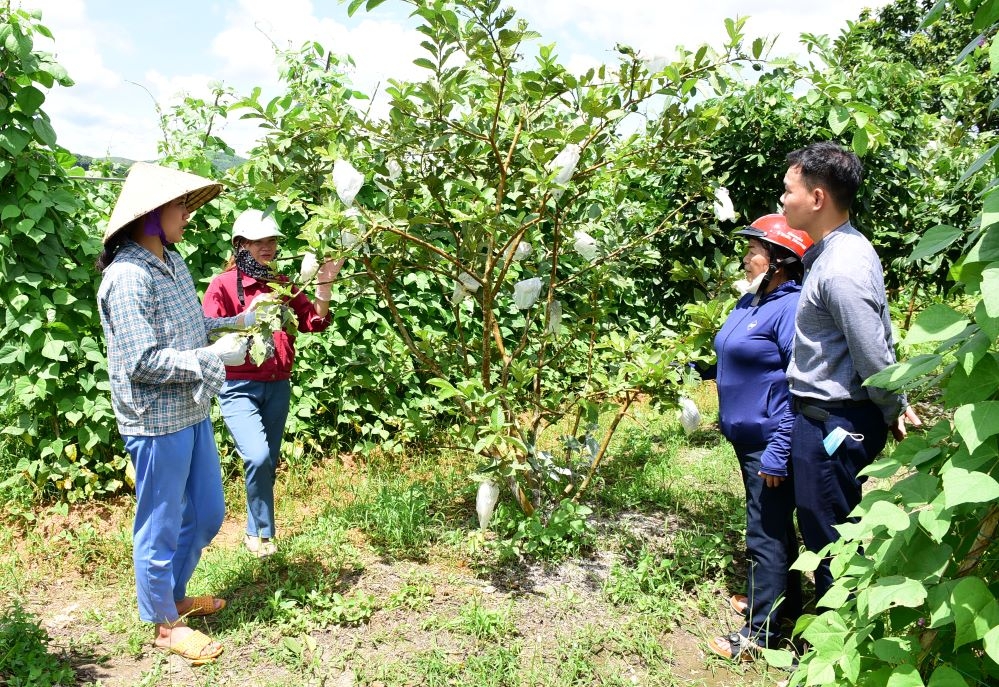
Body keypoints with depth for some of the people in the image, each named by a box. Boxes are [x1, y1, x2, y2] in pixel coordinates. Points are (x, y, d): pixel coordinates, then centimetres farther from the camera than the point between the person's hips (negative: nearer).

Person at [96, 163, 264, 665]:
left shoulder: (172, 262, 7)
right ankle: (164, 624, 28)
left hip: (192, 413, 9)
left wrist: (238, 322, 4)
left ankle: (174, 595, 42)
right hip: (157, 421, -9)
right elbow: (143, 361, -24)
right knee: (161, 528, 9)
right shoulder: (127, 277, -20)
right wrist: (215, 356, -19)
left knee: (206, 514, 21)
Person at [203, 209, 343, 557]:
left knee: (269, 463, 9)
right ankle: (262, 533, 0)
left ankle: (254, 532, 24)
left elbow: (314, 322, 3)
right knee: (258, 457, -21)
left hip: (278, 386, 5)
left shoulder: (283, 285, 11)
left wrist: (325, 284, -9)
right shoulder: (223, 285, -4)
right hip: (239, 387, -5)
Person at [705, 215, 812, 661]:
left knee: (767, 531, 0)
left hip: (770, 443, -10)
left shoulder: (792, 307, -20)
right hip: (747, 437, 10)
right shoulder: (750, 301, 7)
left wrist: (779, 452, -24)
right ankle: (780, 599, 40)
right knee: (770, 524, 22)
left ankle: (762, 629, 13)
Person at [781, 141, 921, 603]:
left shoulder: (840, 270, -25)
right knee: (830, 532, 22)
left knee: (828, 536, 6)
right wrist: (897, 407, 18)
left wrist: (894, 410, -4)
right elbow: (881, 337, 14)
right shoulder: (844, 248, 8)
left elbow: (873, 358, -22)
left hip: (833, 423, -10)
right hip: (831, 417, 10)